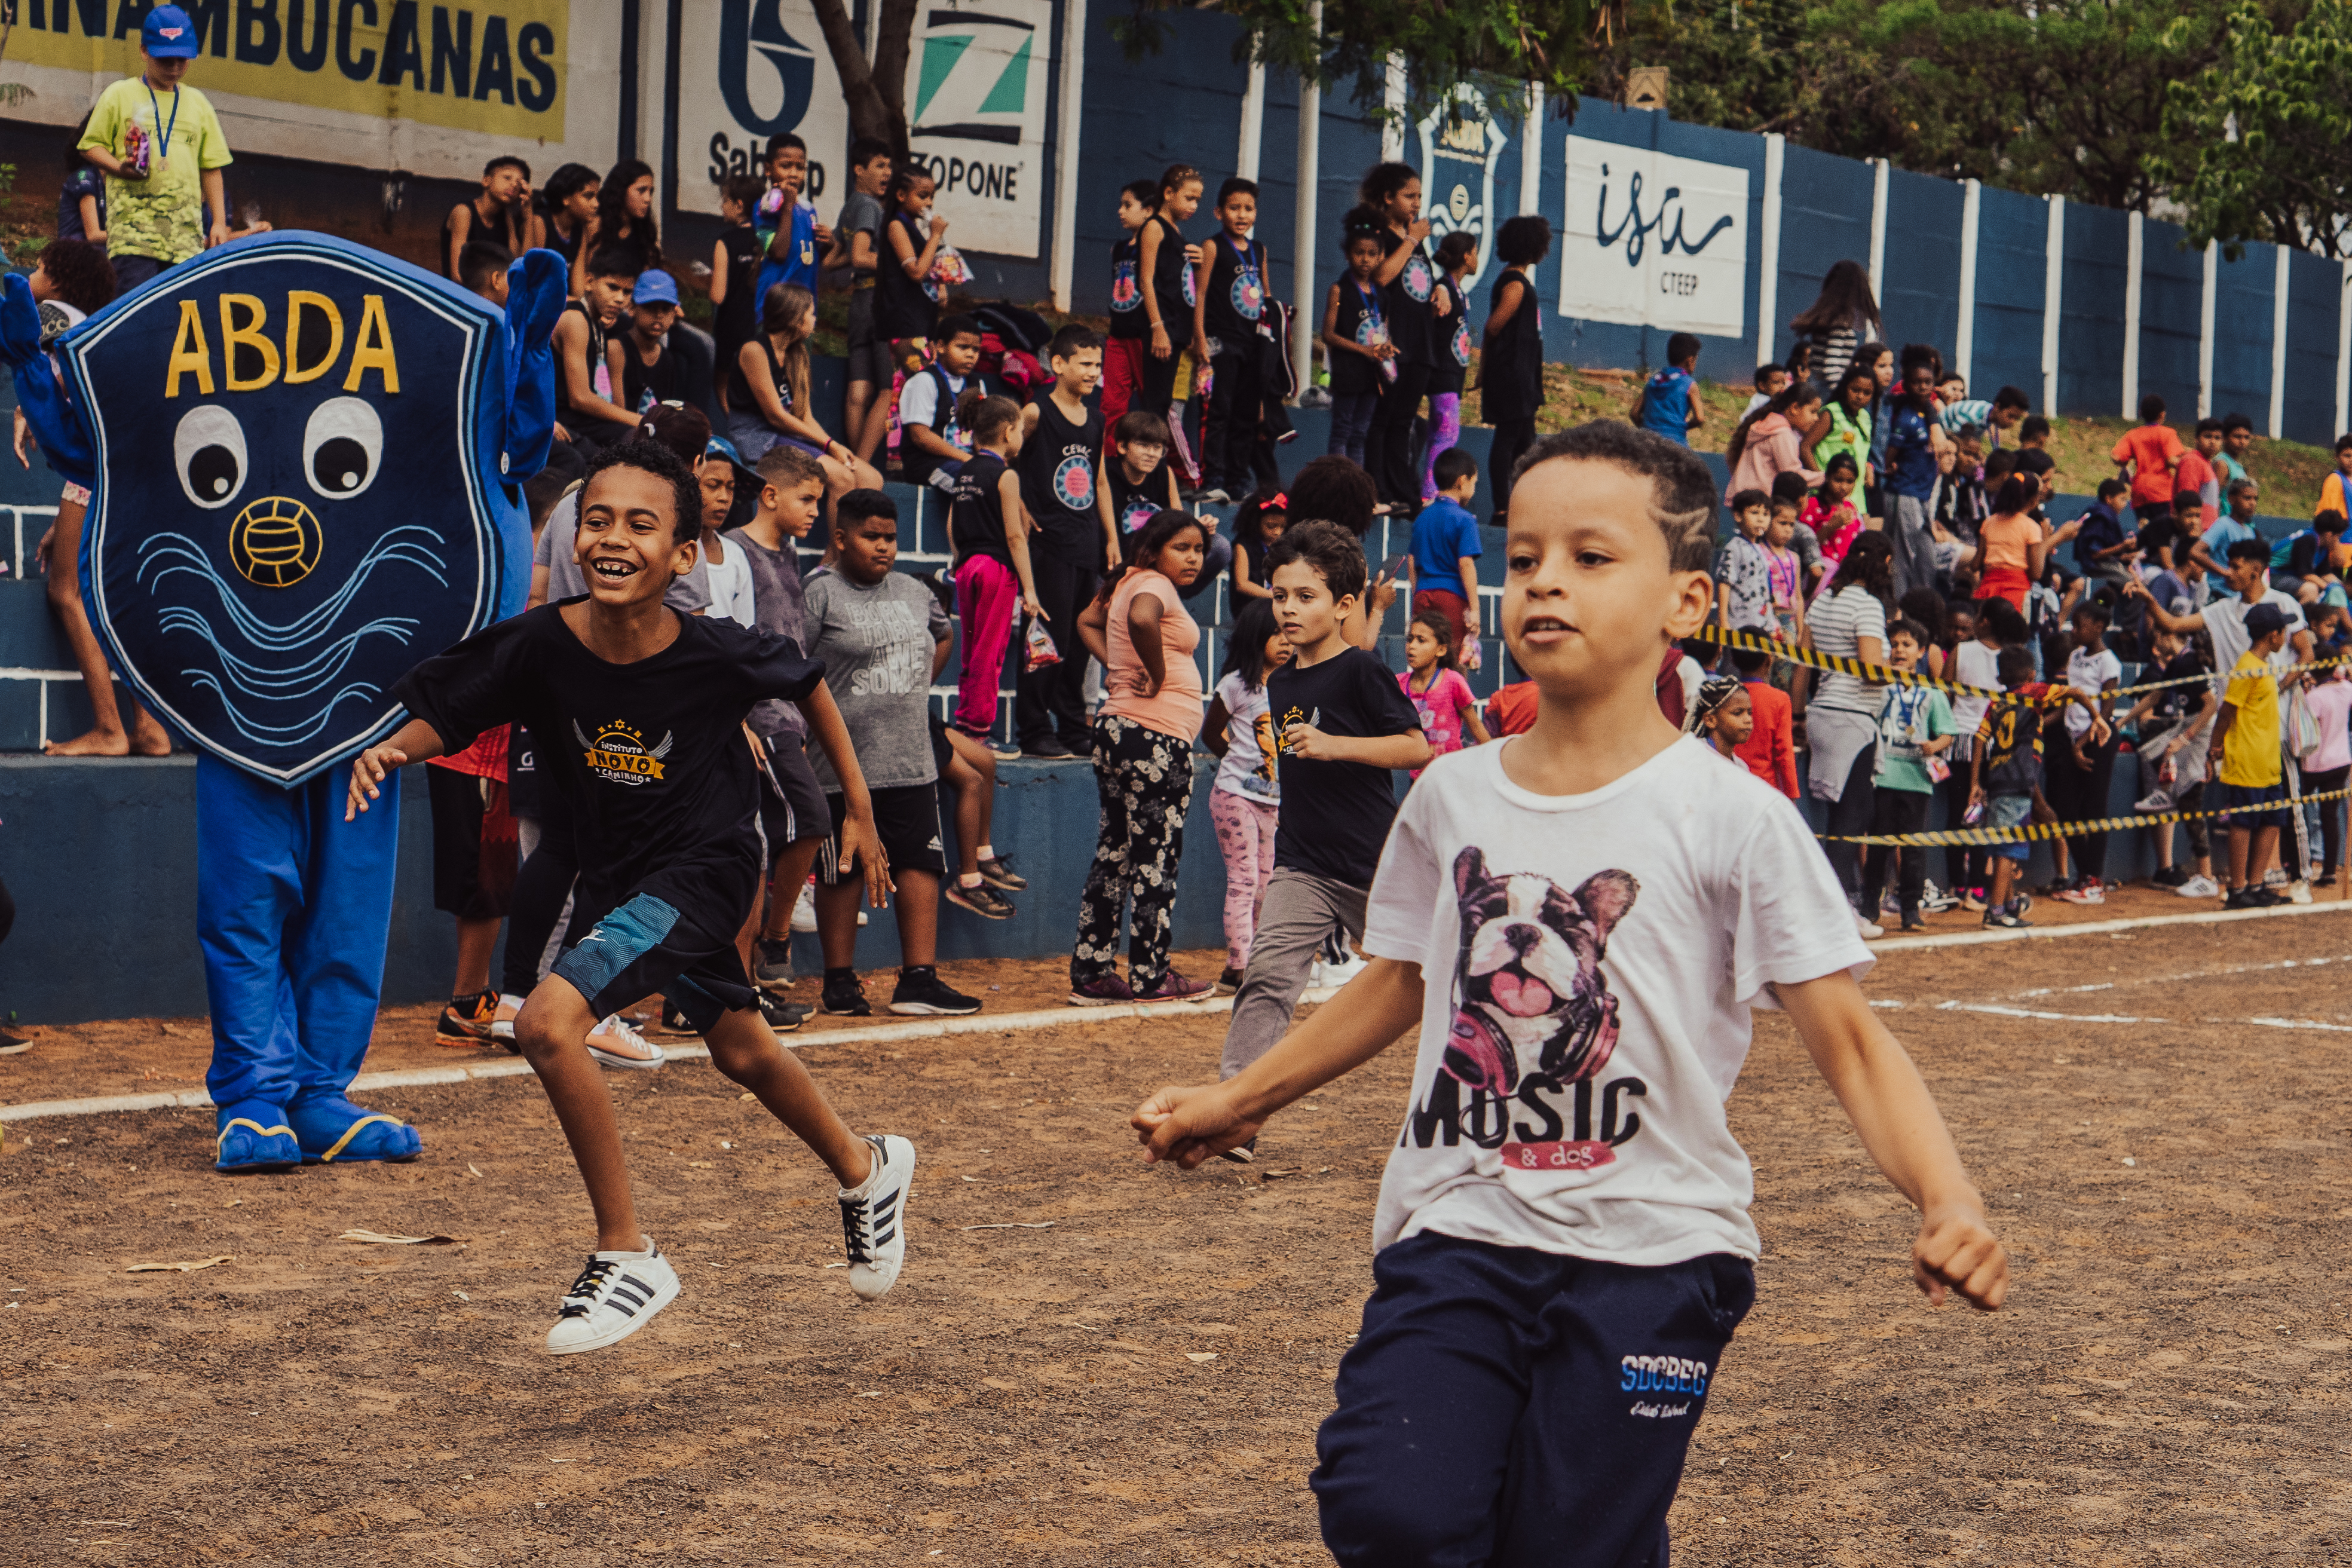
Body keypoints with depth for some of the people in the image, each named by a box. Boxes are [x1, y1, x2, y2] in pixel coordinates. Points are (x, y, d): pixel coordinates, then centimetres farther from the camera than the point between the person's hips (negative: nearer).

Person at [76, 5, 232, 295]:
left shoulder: (198, 103, 19)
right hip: (133, 224, -3)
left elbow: (211, 168, 19)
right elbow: (90, 146, 9)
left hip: (186, 233, 3)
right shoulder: (119, 95, 9)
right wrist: (120, 167, -11)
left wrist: (219, 222, 11)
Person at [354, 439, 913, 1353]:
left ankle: (628, 1258, -11)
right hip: (615, 878, 6)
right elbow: (439, 712, -6)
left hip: (703, 871, -6)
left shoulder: (716, 655, -24)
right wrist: (391, 747, -28)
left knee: (549, 1023, -25)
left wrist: (860, 809, 4)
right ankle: (866, 1170, 54)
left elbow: (806, 684, -3)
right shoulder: (541, 645, -18)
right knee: (740, 1052, 25)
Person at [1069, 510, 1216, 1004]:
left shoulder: (1127, 584, 15)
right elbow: (1141, 619, -36)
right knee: (1156, 860, -2)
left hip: (1118, 730, 10)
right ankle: (1151, 979, 4)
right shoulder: (1155, 585, -13)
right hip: (1156, 738, -10)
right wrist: (1158, 675, -21)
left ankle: (1091, 973, 15)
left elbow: (1087, 621, 32)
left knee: (1114, 854, 12)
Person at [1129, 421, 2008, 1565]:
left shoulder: (1732, 818, -6)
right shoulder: (1450, 797, 7)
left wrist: (1947, 1200, -23)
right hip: (1456, 1230, 3)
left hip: (1649, 1250, -3)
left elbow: (1848, 1040, -7)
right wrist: (1237, 1102, 26)